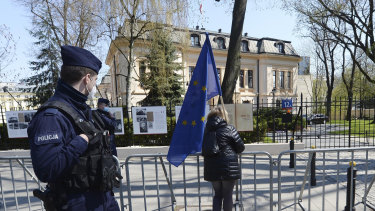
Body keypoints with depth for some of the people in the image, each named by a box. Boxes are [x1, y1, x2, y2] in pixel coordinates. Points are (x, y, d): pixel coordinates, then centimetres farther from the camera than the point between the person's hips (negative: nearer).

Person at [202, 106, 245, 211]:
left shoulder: (206, 130, 2)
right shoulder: (229, 129, -9)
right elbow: (241, 147, -5)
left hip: (211, 169, 4)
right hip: (228, 167, -4)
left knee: (217, 194, 19)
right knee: (227, 195, 12)